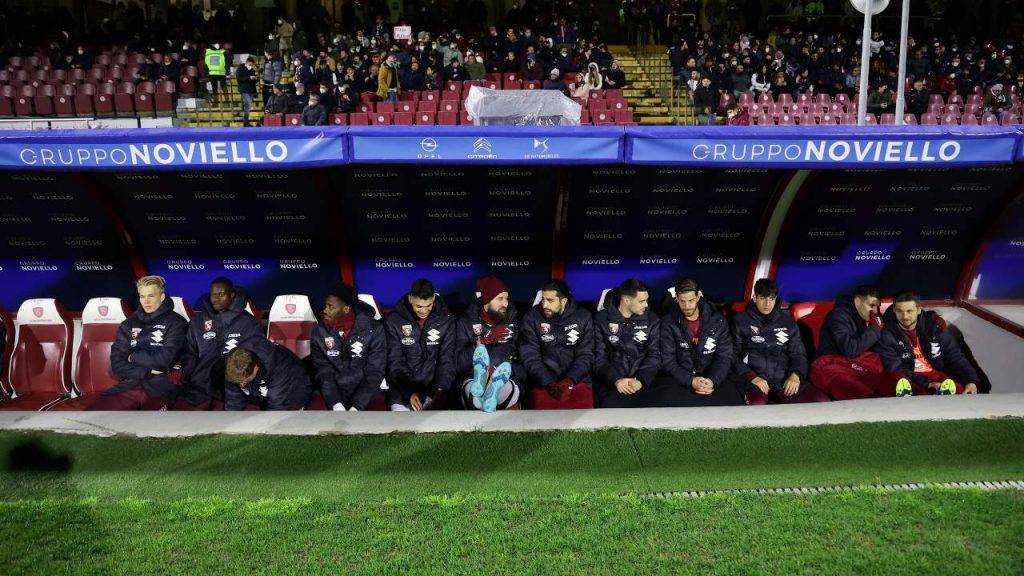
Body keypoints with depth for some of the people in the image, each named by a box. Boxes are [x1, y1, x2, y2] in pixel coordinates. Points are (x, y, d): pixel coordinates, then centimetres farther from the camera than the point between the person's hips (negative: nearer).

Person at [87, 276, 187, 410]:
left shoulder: (176, 322, 7)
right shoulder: (129, 325, 20)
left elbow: (165, 359, -5)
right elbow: (117, 364, 11)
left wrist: (134, 357, 7)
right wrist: (147, 372, -3)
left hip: (162, 384, -4)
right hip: (131, 383, 4)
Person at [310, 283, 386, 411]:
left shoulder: (373, 330, -9)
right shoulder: (320, 331, -2)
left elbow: (374, 372, -10)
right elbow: (322, 370, -6)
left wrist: (355, 408, -20)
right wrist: (336, 405, -20)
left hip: (365, 392, -2)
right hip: (332, 393, 2)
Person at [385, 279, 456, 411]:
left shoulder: (446, 320, -2)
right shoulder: (394, 320, -5)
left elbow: (447, 359, -3)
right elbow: (395, 362, -6)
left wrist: (441, 390, -19)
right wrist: (410, 392, -18)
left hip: (433, 390, 0)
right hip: (402, 391, 0)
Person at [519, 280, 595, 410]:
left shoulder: (583, 318, 5)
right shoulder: (531, 317, 2)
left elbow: (585, 355, 1)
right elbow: (530, 357, -4)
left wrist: (570, 380, -15)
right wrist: (549, 383, -17)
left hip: (576, 379, 1)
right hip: (542, 382, -1)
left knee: (584, 405, -26)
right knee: (543, 405, -30)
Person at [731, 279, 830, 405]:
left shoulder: (788, 322, 21)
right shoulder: (740, 321, 10)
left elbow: (798, 354, 21)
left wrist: (796, 374, -2)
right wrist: (751, 377, -13)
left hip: (784, 379, 5)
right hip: (753, 379, -4)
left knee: (822, 401, -23)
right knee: (757, 404, -40)